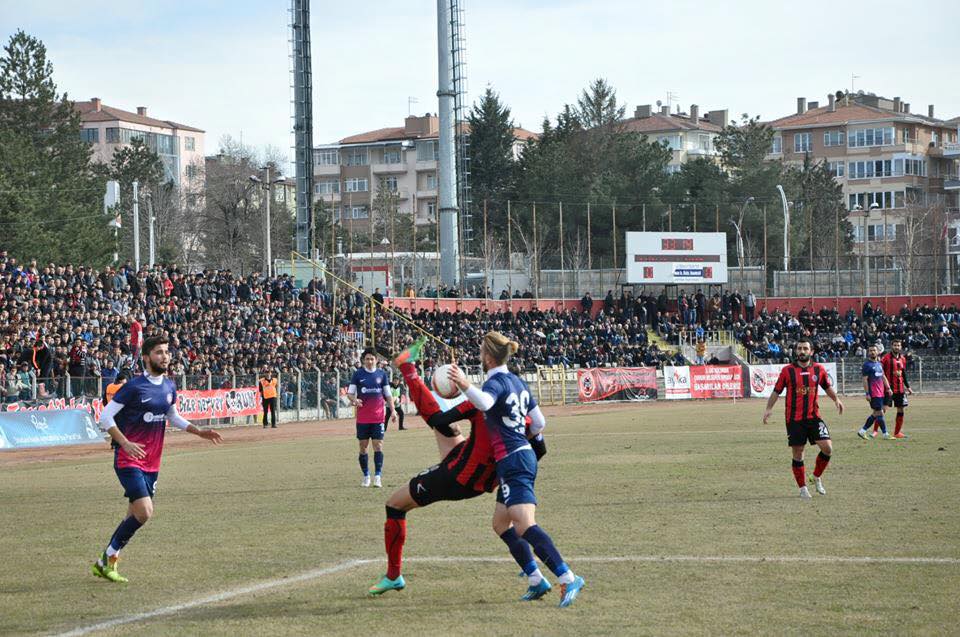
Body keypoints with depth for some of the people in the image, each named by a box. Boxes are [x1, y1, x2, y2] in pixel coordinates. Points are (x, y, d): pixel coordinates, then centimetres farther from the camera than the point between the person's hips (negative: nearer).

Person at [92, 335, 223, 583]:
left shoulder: (169, 387, 8)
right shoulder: (135, 387, -14)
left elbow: (173, 417, 25)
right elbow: (105, 416, -13)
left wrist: (200, 432, 13)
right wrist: (125, 443, -24)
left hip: (152, 463, 7)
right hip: (129, 460, -7)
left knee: (135, 515, 9)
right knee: (144, 512, -18)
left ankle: (107, 562, 22)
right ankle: (109, 557, -1)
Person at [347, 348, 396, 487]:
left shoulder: (382, 374, 6)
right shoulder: (358, 374, 3)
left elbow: (388, 394, 12)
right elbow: (350, 393, 3)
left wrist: (392, 410, 3)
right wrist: (354, 400, -18)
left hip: (378, 417, 0)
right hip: (362, 417, 0)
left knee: (378, 446, -7)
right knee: (363, 447, 4)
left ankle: (377, 476, -9)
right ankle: (366, 476, 14)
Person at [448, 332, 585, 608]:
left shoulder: (496, 382, -11)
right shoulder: (517, 382, 15)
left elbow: (484, 401, -36)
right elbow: (539, 423, 19)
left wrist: (465, 386, -52)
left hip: (512, 461, -10)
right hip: (525, 454, 10)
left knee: (525, 526, -20)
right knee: (501, 523, 19)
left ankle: (568, 577, -31)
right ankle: (537, 581, 19)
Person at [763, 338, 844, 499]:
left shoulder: (819, 369, 4)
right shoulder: (787, 370, -2)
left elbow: (827, 387, 20)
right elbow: (777, 391, 4)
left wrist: (836, 399, 7)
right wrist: (769, 409, -4)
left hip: (813, 416, 2)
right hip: (794, 418, -2)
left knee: (827, 448, -10)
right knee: (797, 454, 2)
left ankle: (817, 477, 14)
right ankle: (803, 488, 15)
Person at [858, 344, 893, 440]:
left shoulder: (879, 364, 15)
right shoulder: (867, 365, -8)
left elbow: (883, 377, 23)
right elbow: (865, 380, -11)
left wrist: (888, 388, 14)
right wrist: (867, 393, -15)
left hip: (881, 393, 8)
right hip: (873, 394, -8)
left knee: (875, 414, 11)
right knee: (880, 413, -6)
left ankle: (862, 431, 18)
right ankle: (885, 434, -2)